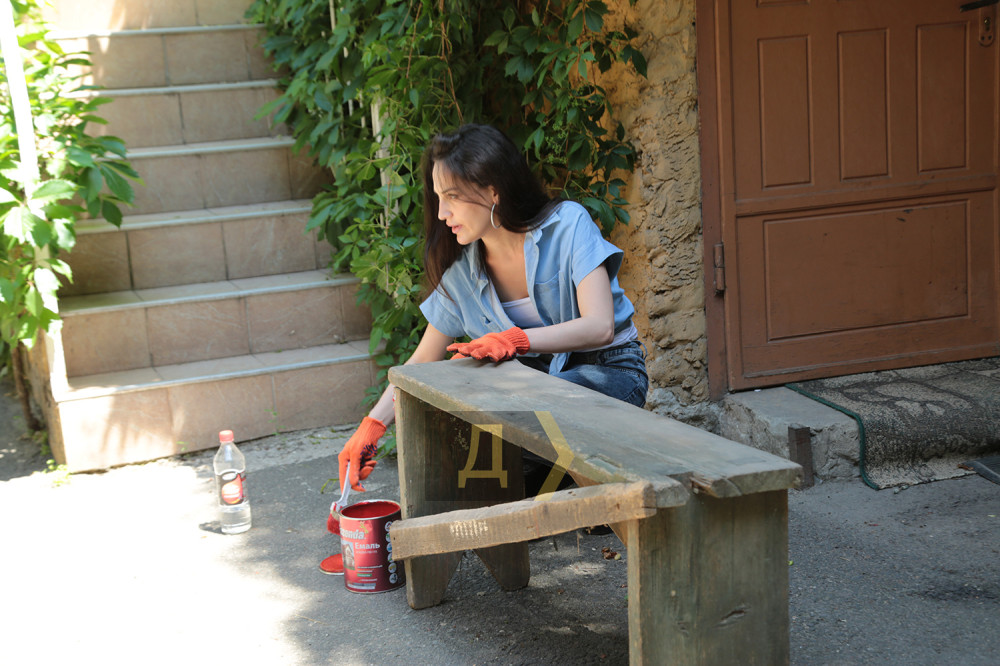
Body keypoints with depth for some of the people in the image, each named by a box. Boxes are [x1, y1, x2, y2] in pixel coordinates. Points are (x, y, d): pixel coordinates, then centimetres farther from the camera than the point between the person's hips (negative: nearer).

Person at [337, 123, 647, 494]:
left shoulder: (567, 224, -14)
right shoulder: (462, 271, -1)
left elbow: (599, 326, -25)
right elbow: (422, 363, 7)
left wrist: (515, 339, -38)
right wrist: (372, 426, -4)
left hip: (610, 372, -4)